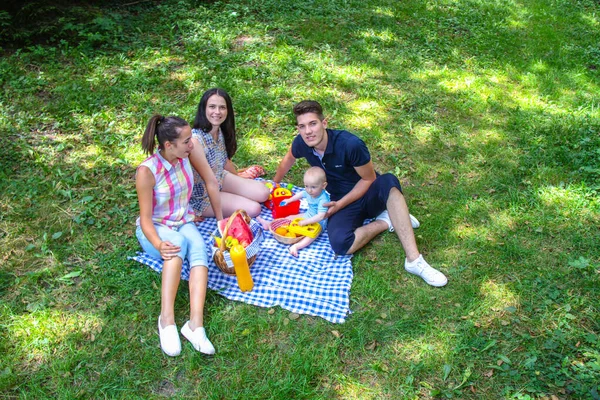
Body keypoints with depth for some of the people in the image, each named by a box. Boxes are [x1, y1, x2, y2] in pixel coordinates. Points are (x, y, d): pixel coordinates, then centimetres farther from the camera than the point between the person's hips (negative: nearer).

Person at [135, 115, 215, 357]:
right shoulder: (147, 171, -21)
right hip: (154, 230, -4)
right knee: (179, 242, -39)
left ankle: (195, 323, -45)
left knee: (198, 248, -31)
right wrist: (158, 244, -37)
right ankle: (167, 319, -43)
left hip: (184, 223, 4)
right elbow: (145, 218, -21)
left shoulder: (185, 157, -5)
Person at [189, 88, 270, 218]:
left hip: (221, 178, 7)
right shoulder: (195, 140, -33)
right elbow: (211, 183, -32)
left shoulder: (220, 131, -9)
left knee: (263, 194, -1)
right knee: (253, 209, -13)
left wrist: (239, 180, 26)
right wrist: (220, 220, -25)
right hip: (202, 196, -7)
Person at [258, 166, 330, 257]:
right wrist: (289, 200, 24)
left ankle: (296, 246, -54)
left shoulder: (323, 199, -34)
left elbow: (320, 216, -39)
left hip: (318, 222, -8)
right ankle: (269, 224, 18)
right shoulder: (309, 192, -10)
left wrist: (305, 222, -36)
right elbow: (301, 194, 14)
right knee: (290, 218, 11)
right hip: (308, 216, 8)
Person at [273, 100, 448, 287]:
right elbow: (288, 160, 13)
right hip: (342, 200, 3)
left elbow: (369, 179, -14)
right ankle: (386, 222, -6)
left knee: (388, 182, -41)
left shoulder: (351, 144, -26)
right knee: (339, 244, -32)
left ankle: (414, 260, -41)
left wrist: (340, 204, -19)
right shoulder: (301, 143, -12)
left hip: (369, 194, -2)